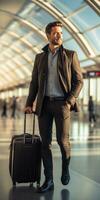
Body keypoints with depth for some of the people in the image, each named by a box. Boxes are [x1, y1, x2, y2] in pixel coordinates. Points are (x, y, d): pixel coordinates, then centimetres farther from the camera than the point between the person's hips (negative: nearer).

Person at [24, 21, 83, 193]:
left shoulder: (70, 55, 5)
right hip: (44, 104, 3)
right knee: (45, 142, 1)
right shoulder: (40, 57, 14)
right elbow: (34, 82, 14)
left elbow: (78, 81, 1)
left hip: (62, 103, -2)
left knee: (62, 140, -8)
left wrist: (69, 101, -11)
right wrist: (29, 103, 4)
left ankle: (65, 166, 24)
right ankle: (48, 180, 11)